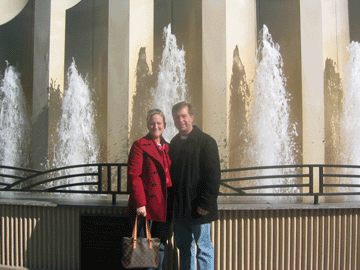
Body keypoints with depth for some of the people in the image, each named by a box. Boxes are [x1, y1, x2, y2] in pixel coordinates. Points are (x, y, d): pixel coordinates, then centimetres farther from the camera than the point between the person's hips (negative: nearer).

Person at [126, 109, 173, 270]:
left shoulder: (167, 148, 16)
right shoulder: (139, 146, -3)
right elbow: (133, 176, -10)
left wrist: (173, 204, 11)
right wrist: (139, 203, -17)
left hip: (164, 206, 6)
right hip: (146, 205, -6)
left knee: (160, 246, 10)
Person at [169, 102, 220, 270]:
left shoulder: (206, 142, -7)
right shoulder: (173, 144, 13)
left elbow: (213, 176, -12)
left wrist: (205, 204, -17)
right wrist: (171, 202, 10)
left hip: (198, 209, -6)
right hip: (179, 209, 6)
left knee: (203, 248, 1)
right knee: (184, 248, 13)